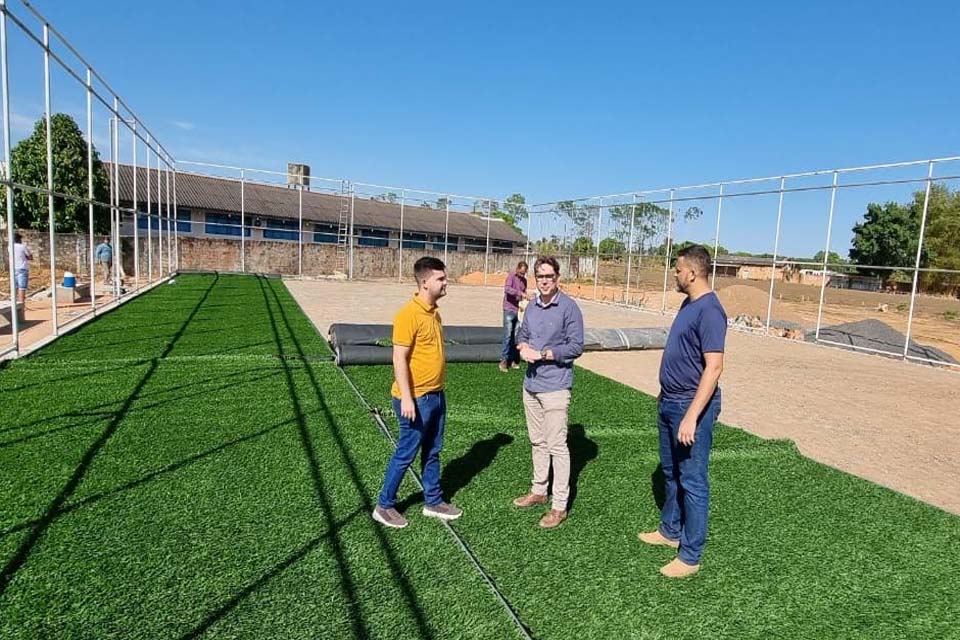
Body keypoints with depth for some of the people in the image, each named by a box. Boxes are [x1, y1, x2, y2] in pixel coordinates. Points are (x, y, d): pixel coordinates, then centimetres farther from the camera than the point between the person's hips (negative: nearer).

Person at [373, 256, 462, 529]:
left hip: (436, 395, 8)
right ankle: (384, 506, 22)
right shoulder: (409, 315, -19)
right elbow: (399, 359, -21)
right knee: (406, 454, 4)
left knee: (432, 452, 18)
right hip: (416, 399, -8)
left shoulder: (434, 312, 8)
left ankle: (433, 502, 33)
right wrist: (406, 398, -24)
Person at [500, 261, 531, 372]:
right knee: (508, 336, -8)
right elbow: (507, 289, -24)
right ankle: (504, 361, -4)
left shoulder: (524, 280, 13)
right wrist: (520, 293, -32)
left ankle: (513, 360, 14)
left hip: (519, 311, 6)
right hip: (509, 310, -6)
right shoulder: (511, 277, -6)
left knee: (516, 336, 7)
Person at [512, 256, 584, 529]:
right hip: (531, 384, 7)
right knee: (537, 442, 19)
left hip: (555, 387, -7)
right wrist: (523, 347, -4)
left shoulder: (569, 307, -12)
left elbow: (576, 347, -14)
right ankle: (539, 491, 34)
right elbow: (522, 333, 18)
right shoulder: (532, 306, 8)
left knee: (557, 446, -1)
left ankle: (560, 506, 9)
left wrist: (542, 354, -17)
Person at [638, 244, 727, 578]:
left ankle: (690, 556, 16)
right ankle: (670, 530, 39)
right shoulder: (688, 304, 9)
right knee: (670, 472, 21)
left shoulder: (709, 310, -21)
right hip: (669, 403, 10)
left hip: (691, 407, -10)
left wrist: (691, 416, -28)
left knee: (692, 481, 3)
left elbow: (714, 367, -25)